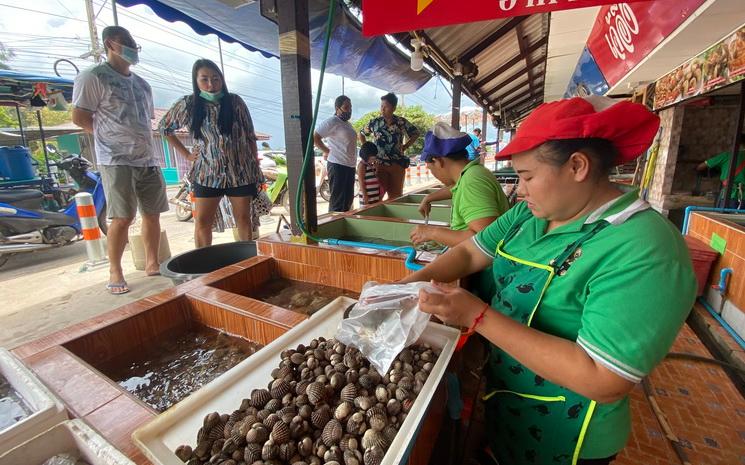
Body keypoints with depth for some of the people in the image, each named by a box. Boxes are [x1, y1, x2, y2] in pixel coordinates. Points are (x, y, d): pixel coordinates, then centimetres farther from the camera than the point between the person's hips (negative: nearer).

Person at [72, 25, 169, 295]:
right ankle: (115, 272, 5)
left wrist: (143, 141, 14)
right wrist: (111, 137, 4)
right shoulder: (93, 77, -1)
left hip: (148, 160, 6)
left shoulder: (141, 84, 19)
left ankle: (152, 264, 17)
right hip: (117, 161, -6)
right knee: (122, 218, -9)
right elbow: (79, 117, -3)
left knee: (152, 214, 6)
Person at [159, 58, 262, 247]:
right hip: (207, 173, 1)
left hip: (240, 171, -1)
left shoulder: (235, 102, 0)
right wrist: (186, 154, 8)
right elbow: (165, 127, 16)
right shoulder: (187, 104, 2)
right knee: (202, 222, 1)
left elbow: (250, 136, 3)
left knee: (243, 219, 6)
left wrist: (256, 168, 1)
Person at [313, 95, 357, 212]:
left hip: (350, 166, 9)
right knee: (338, 201, -7)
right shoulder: (332, 122, -10)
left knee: (348, 199, 15)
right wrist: (327, 151, -11)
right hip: (337, 166, -9)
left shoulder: (347, 124, 18)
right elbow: (315, 137, -18)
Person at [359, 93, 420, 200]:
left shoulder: (402, 122, 2)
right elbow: (361, 134, 16)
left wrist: (405, 146, 5)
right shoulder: (375, 122, 2)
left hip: (398, 164, 1)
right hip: (379, 164, -1)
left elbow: (415, 133, 14)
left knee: (396, 195, 8)